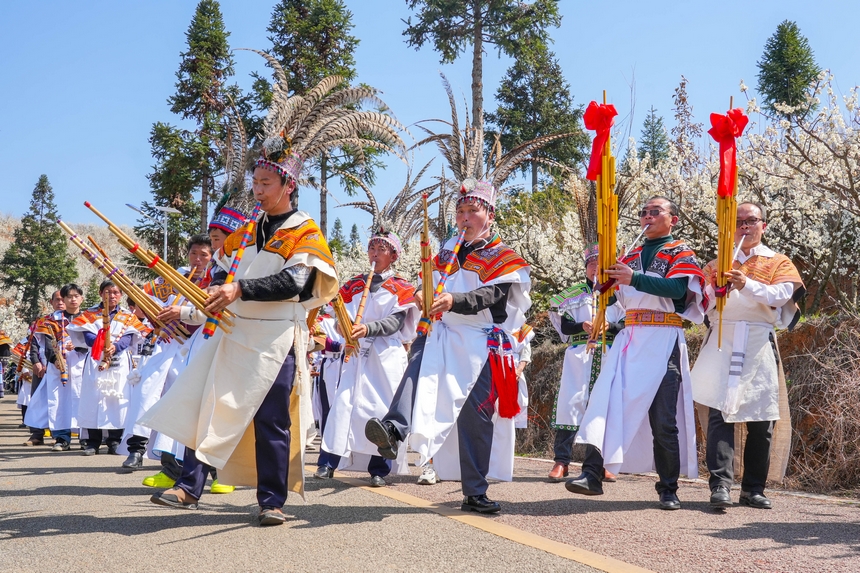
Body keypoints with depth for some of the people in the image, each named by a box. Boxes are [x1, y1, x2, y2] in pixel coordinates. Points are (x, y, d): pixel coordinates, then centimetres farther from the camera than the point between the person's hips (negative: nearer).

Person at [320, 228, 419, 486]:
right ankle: (331, 461, -8)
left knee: (382, 407, -5)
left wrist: (368, 328, -26)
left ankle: (379, 469, 3)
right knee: (344, 403, -9)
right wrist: (343, 325, -20)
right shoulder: (353, 285, 15)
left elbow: (395, 322, -9)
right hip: (356, 352, 2)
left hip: (386, 356, -2)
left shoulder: (401, 288, 5)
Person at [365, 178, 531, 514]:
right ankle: (394, 431, -52)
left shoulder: (505, 259, 4)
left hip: (479, 344, -3)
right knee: (419, 368, -30)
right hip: (440, 332, 3)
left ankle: (475, 493, 9)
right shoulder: (448, 251, 19)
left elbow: (488, 296, -14)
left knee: (477, 416, -1)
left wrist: (454, 301, -32)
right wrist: (424, 296, -1)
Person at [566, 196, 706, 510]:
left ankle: (669, 489, 6)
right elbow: (617, 295, 27)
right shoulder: (631, 255, 23)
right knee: (608, 402, -11)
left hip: (663, 341, -4)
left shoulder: (680, 253, 5)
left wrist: (634, 279, -24)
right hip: (629, 337, 5)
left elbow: (679, 288, -15)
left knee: (663, 418, -3)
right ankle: (593, 473, -15)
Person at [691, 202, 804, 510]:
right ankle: (720, 485, -17)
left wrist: (747, 284, -21)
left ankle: (753, 489, 10)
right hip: (721, 342, 0)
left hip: (759, 345, 0)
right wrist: (714, 285, -9)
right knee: (720, 412, -13)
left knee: (762, 420, 1)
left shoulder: (778, 262, 15)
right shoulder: (717, 264, 20)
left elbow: (781, 294, -5)